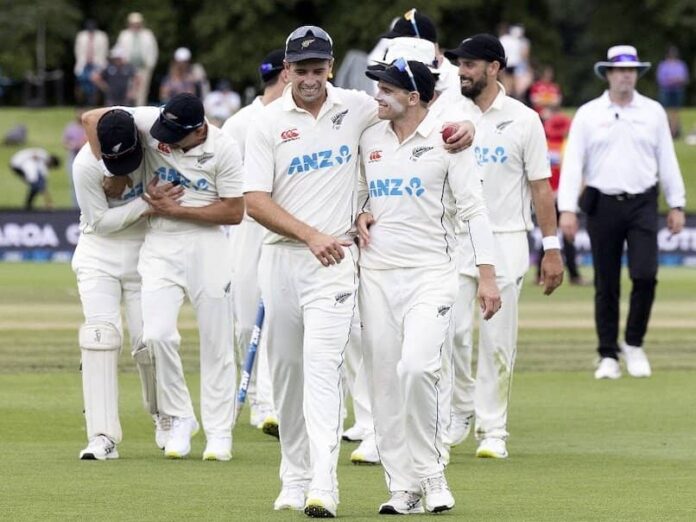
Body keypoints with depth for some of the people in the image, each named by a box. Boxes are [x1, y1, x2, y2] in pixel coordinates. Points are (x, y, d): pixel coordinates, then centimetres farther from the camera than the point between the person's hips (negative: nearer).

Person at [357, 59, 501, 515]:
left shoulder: (446, 139, -4)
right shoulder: (371, 139, 10)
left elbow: (473, 207, -5)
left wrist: (487, 275, -11)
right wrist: (359, 215, 3)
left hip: (431, 272, -5)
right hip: (377, 272, 5)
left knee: (417, 367, -22)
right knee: (384, 379, 2)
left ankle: (431, 473, -6)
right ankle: (403, 486, 8)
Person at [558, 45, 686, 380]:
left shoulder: (653, 112, 8)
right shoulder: (588, 114, 3)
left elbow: (667, 160, 11)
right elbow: (573, 163, -1)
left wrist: (676, 204, 7)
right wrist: (567, 209, -9)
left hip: (642, 204, 1)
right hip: (602, 204, -1)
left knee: (645, 275, -12)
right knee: (606, 284, 2)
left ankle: (634, 344, 7)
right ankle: (608, 355, 10)